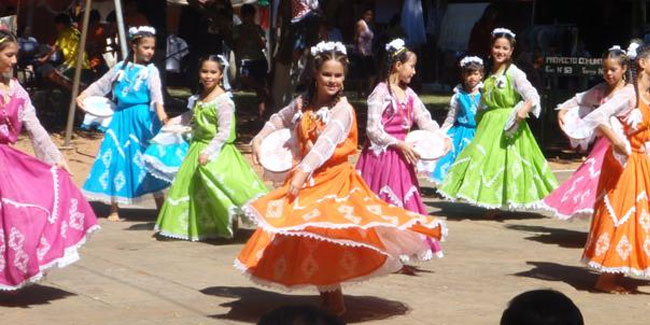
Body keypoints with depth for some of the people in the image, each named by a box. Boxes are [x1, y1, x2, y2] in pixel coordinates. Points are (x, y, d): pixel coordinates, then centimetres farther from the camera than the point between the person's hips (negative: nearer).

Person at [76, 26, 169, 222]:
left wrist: (160, 110, -35)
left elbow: (156, 91, -17)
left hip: (143, 118, -3)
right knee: (116, 158, 3)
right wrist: (83, 95, 8)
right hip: (122, 117, 3)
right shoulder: (121, 67, 9)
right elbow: (101, 85, 20)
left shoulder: (151, 70, 0)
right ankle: (113, 209, 13)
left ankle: (161, 208, 5)